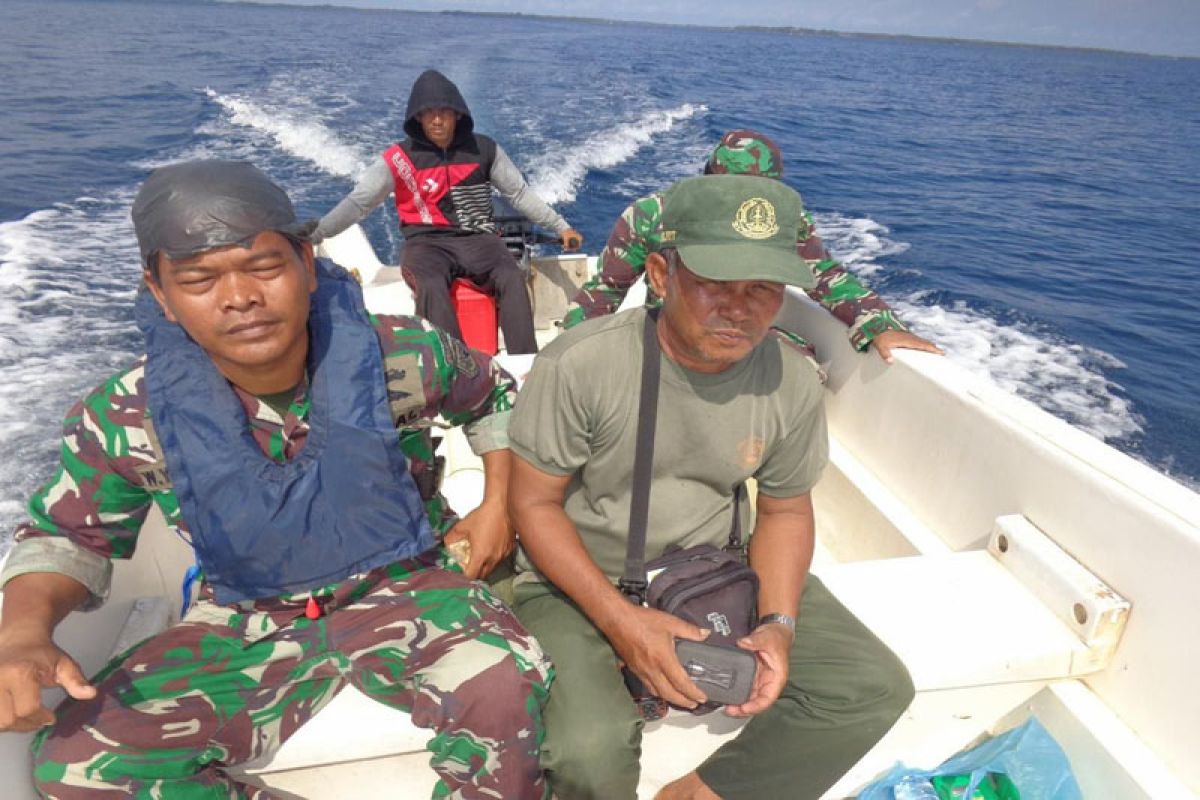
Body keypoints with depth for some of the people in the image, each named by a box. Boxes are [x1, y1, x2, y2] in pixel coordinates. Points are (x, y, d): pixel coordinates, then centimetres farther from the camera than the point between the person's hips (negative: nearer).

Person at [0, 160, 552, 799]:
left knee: (501, 686, -32)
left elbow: (494, 396, 6)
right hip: (248, 626, 3)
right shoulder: (126, 419, -12)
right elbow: (69, 534, 5)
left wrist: (497, 506, -4)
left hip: (406, 588, -2)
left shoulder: (403, 357, -15)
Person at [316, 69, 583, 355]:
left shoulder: (484, 149, 7)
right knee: (431, 286, -36)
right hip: (427, 242, -1)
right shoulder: (400, 158, 2)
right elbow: (358, 202, 3)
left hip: (478, 238, 1)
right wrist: (311, 236, -3)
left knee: (512, 278, -30)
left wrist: (561, 227, 11)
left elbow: (520, 193, 15)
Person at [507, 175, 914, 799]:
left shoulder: (792, 383, -10)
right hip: (580, 577, -3)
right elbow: (534, 503, -13)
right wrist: (621, 621, -22)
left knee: (877, 687, -8)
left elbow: (785, 511, 4)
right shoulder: (579, 364, -22)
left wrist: (779, 622, -13)